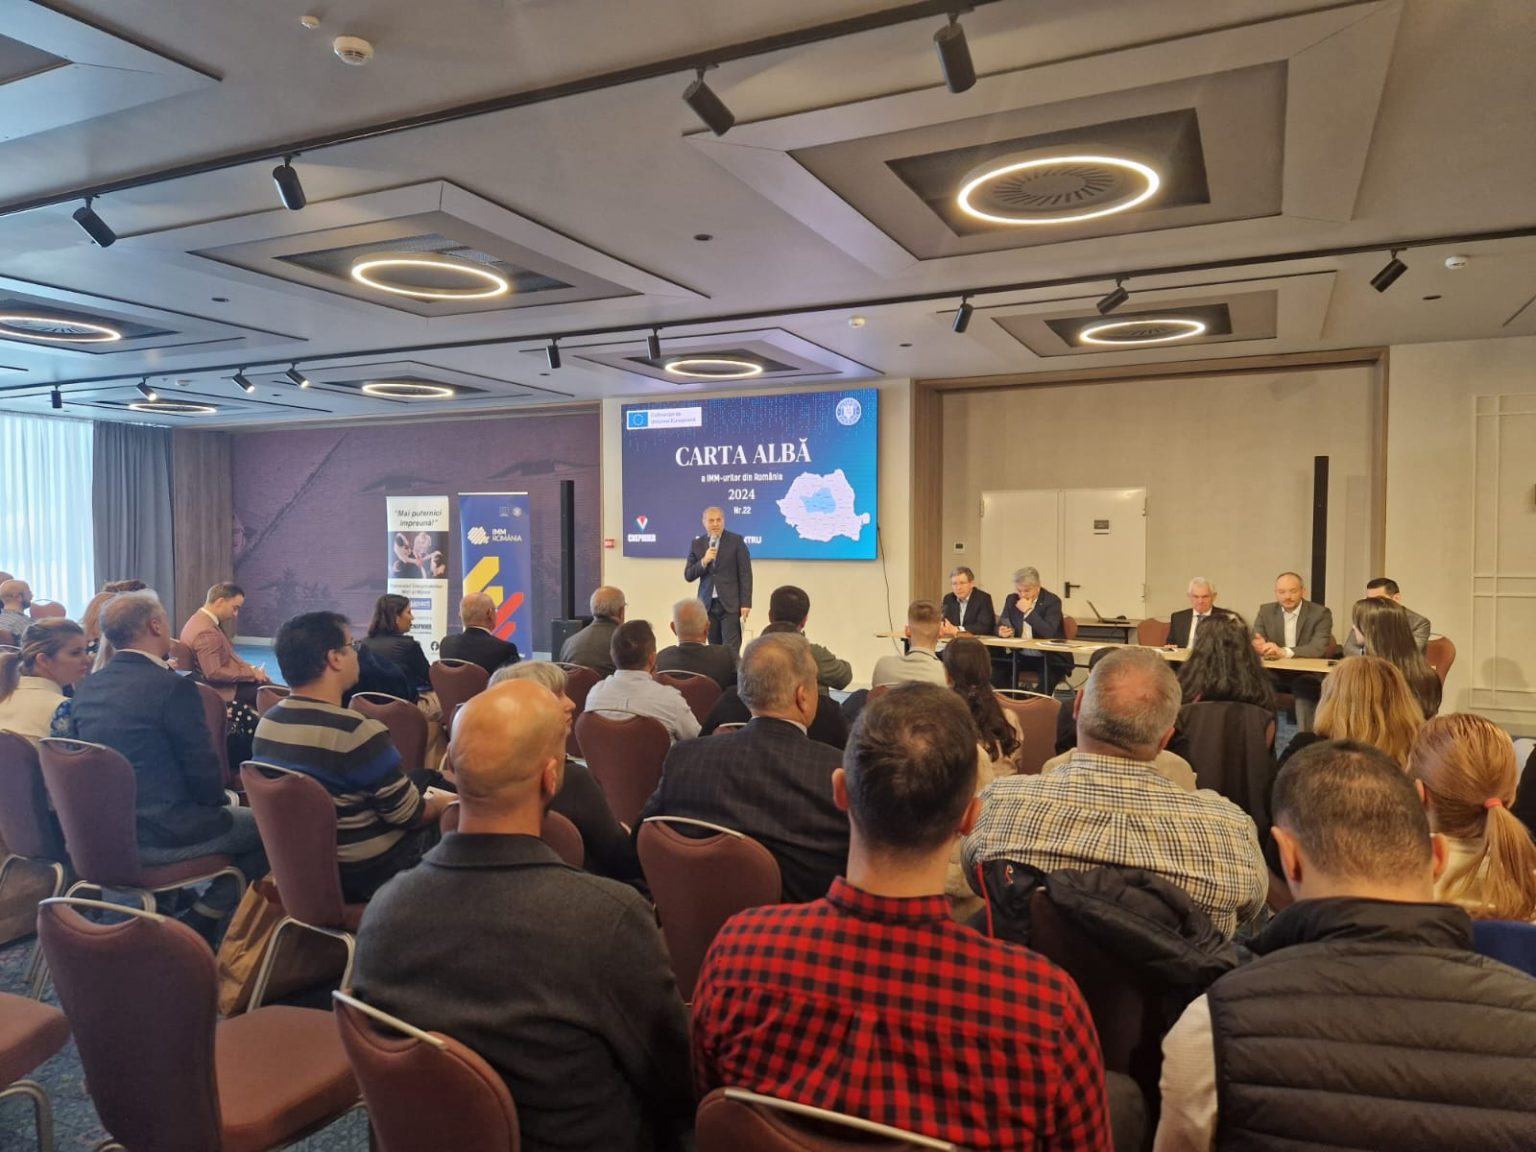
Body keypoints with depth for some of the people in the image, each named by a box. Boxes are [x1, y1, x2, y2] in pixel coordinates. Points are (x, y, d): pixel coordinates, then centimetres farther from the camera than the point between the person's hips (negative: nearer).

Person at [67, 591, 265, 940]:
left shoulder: (86, 688, 3)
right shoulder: (173, 687, -20)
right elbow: (206, 778, -17)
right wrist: (216, 798, 6)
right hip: (161, 835, -8)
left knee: (229, 809, 28)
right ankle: (201, 921, 5)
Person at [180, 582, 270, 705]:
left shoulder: (202, 620, 7)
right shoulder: (206, 631, -25)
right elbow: (214, 673, -28)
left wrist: (251, 668, 4)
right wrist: (251, 673, -20)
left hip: (227, 682, 10)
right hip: (223, 690, -10)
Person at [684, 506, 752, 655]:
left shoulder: (736, 541, -1)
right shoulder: (697, 544, 8)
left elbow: (745, 574, -3)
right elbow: (688, 576, 6)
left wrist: (746, 603, -9)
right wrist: (703, 561, -11)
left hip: (730, 603, -3)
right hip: (707, 604, 3)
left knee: (731, 650, -9)